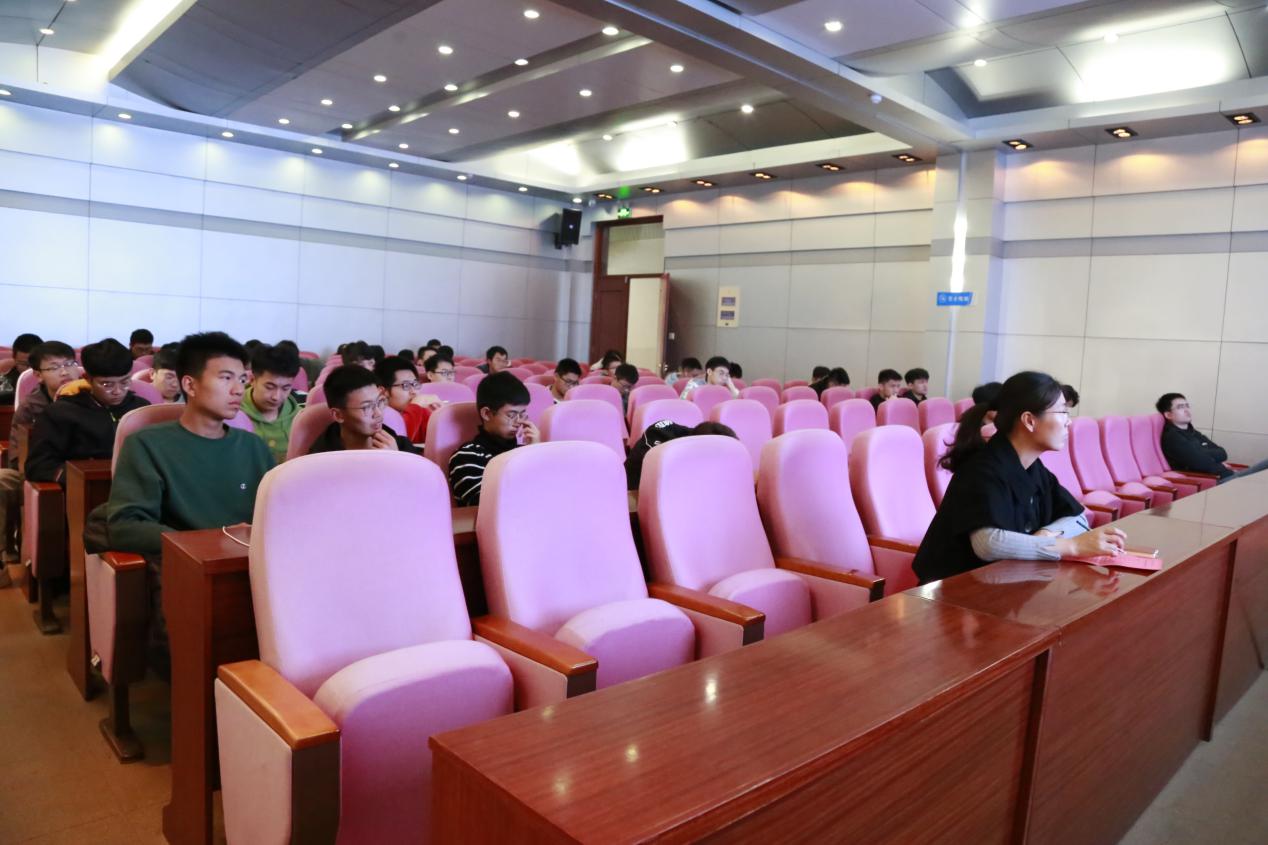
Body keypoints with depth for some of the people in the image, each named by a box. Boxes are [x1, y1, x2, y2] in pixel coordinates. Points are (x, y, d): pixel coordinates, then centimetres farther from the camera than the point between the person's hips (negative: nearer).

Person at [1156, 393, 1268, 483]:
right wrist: (1213, 455, 1)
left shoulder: (1194, 433, 21)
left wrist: (1206, 455, -9)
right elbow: (1202, 462, -21)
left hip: (1228, 474, 10)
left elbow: (1223, 454, 11)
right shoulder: (1171, 437, -10)